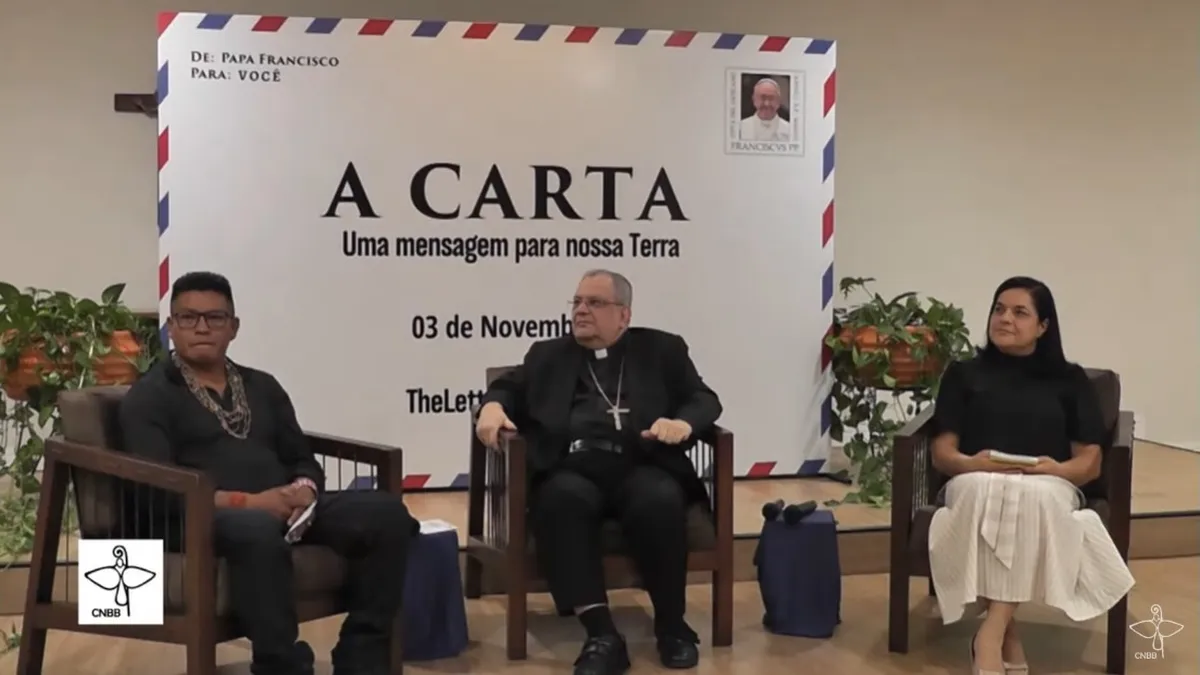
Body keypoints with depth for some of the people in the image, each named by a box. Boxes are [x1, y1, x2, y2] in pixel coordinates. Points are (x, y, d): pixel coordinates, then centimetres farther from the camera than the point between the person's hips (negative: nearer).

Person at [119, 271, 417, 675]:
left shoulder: (262, 386, 24)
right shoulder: (149, 396, 6)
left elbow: (304, 460, 20)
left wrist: (305, 489, -6)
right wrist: (246, 501, -19)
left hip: (284, 509, 6)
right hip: (203, 517, -5)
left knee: (387, 514, -19)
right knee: (259, 530, -42)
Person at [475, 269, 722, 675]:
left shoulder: (661, 349, 20)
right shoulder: (548, 356, 27)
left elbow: (704, 399, 12)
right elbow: (508, 389, 20)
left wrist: (683, 422, -11)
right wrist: (493, 407, -4)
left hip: (640, 465, -1)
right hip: (573, 467, 1)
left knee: (660, 502, -35)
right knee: (561, 500, -35)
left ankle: (672, 625, -15)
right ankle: (601, 634, -35)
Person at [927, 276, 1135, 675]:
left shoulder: (1069, 379, 20)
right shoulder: (963, 374, 20)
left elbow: (1090, 463, 11)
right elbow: (941, 454, 9)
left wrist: (1057, 469, -12)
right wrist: (971, 463, -15)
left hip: (1047, 489, 0)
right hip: (976, 485, 0)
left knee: (1030, 497, -38)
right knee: (988, 491, -38)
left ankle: (989, 635, -39)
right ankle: (1008, 635, -36)